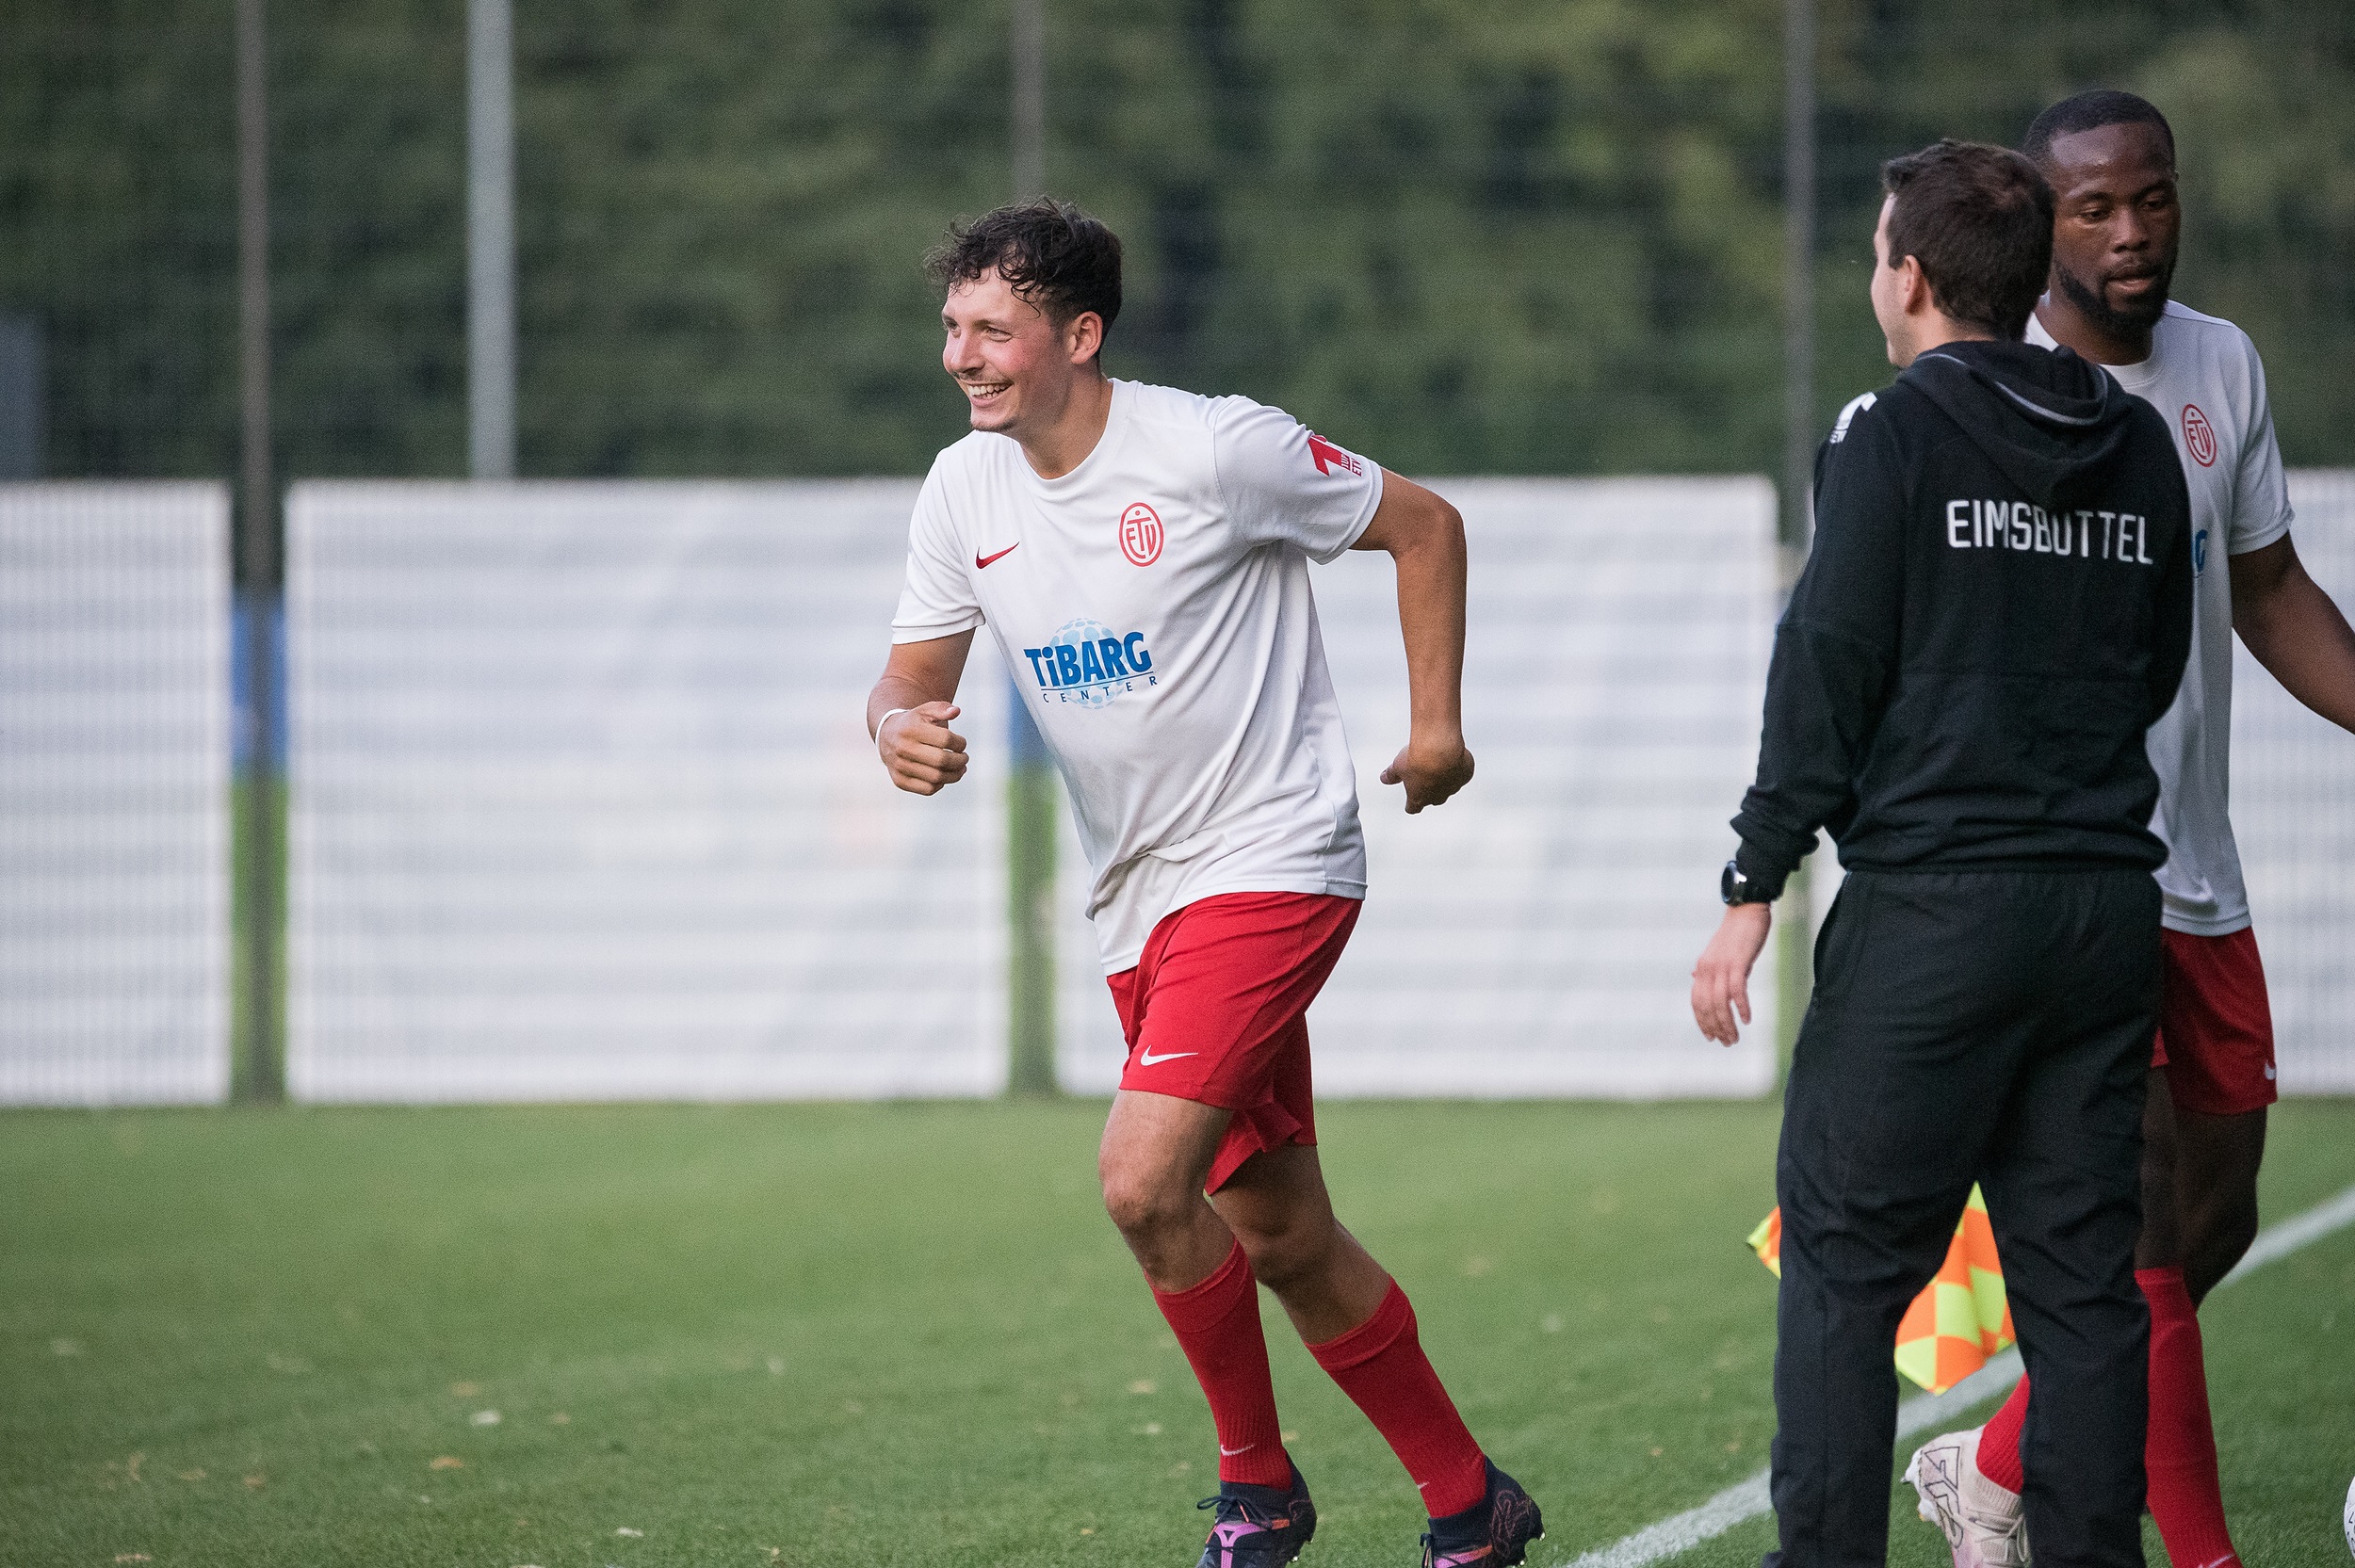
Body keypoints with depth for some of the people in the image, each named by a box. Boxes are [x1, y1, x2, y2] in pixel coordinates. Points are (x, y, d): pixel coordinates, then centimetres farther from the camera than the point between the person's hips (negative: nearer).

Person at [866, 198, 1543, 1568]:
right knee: (1281, 1240, 10)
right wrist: (899, 728, -15)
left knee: (1143, 1180, -21)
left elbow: (1424, 524, -2)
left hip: (1274, 863, -7)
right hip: (1143, 902, 7)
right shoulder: (967, 492, 3)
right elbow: (913, 676, 9)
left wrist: (1437, 722, -2)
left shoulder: (1214, 449, -14)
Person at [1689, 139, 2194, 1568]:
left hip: (1932, 903, -5)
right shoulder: (2140, 448, 10)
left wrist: (1755, 890, -7)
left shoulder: (1896, 438, -6)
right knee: (2083, 1267, 8)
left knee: (1844, 1255, 1)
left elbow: (1829, 670, -9)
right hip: (2109, 901, 5)